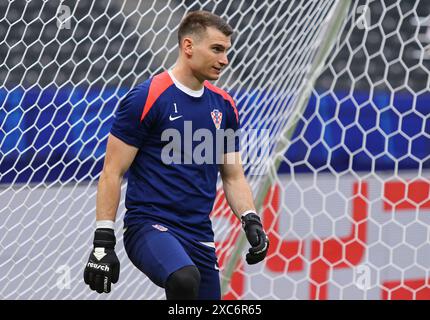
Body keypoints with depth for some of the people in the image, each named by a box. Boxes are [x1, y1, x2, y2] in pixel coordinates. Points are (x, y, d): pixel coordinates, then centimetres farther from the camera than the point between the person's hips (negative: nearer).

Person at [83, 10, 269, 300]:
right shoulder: (146, 98, -8)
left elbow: (233, 176, 19)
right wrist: (103, 242, -13)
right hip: (150, 225, -7)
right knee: (184, 278, -36)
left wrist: (251, 220, 0)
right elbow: (112, 173, -7)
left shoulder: (224, 106, 12)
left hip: (200, 235, 7)